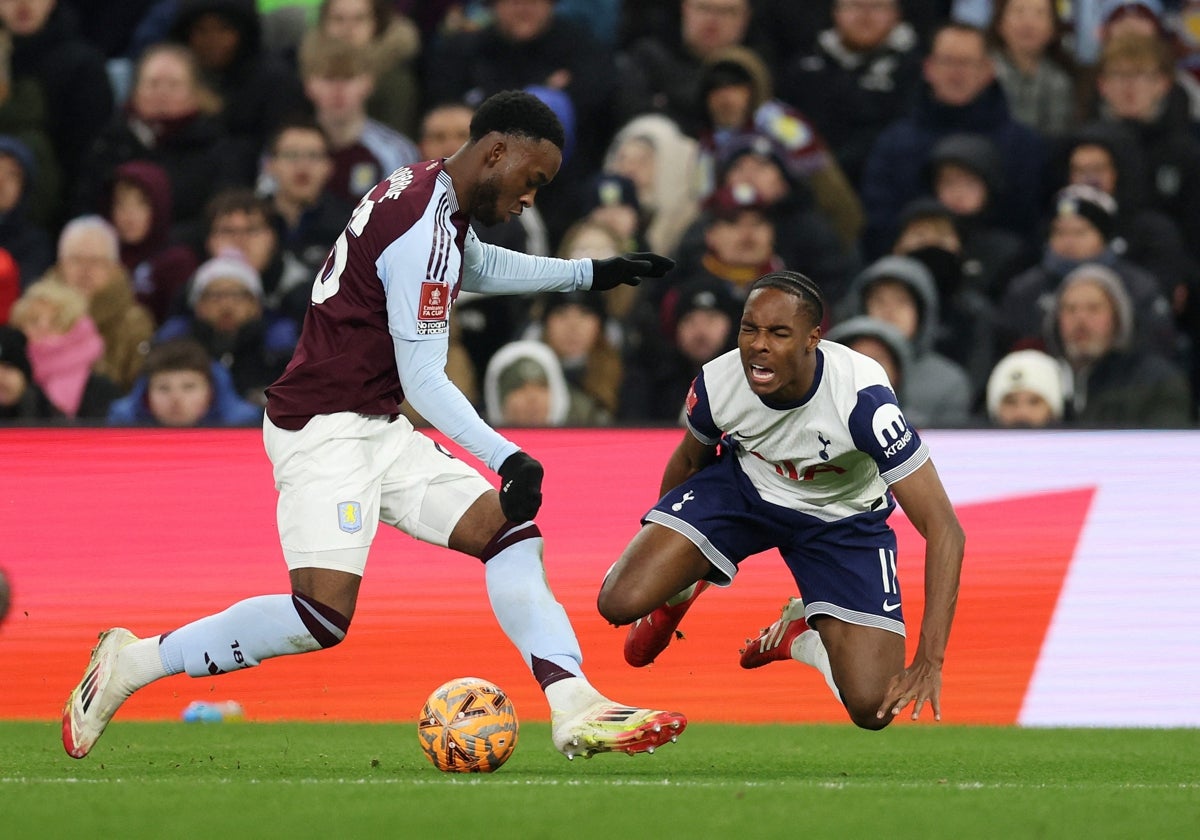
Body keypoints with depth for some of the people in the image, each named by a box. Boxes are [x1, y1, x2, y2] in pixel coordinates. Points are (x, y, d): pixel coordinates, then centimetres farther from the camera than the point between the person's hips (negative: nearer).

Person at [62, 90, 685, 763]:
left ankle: (575, 708, -7)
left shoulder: (424, 190, 12)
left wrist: (589, 274, 37)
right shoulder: (424, 232, -19)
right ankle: (133, 663, -9)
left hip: (377, 431, 11)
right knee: (323, 615, -22)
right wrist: (508, 459, -23)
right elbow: (423, 381, -19)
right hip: (325, 427, -11)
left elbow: (476, 265, 36)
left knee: (511, 534, 1)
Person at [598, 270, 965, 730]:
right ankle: (681, 588, 18)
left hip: (843, 519, -2)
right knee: (620, 601, -21)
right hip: (740, 485, 2)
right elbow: (690, 459, 2)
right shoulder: (717, 382, -25)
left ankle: (799, 634, 20)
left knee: (874, 707, -15)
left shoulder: (861, 398, -37)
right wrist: (657, 547, 17)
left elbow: (944, 528, -35)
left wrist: (930, 662, -41)